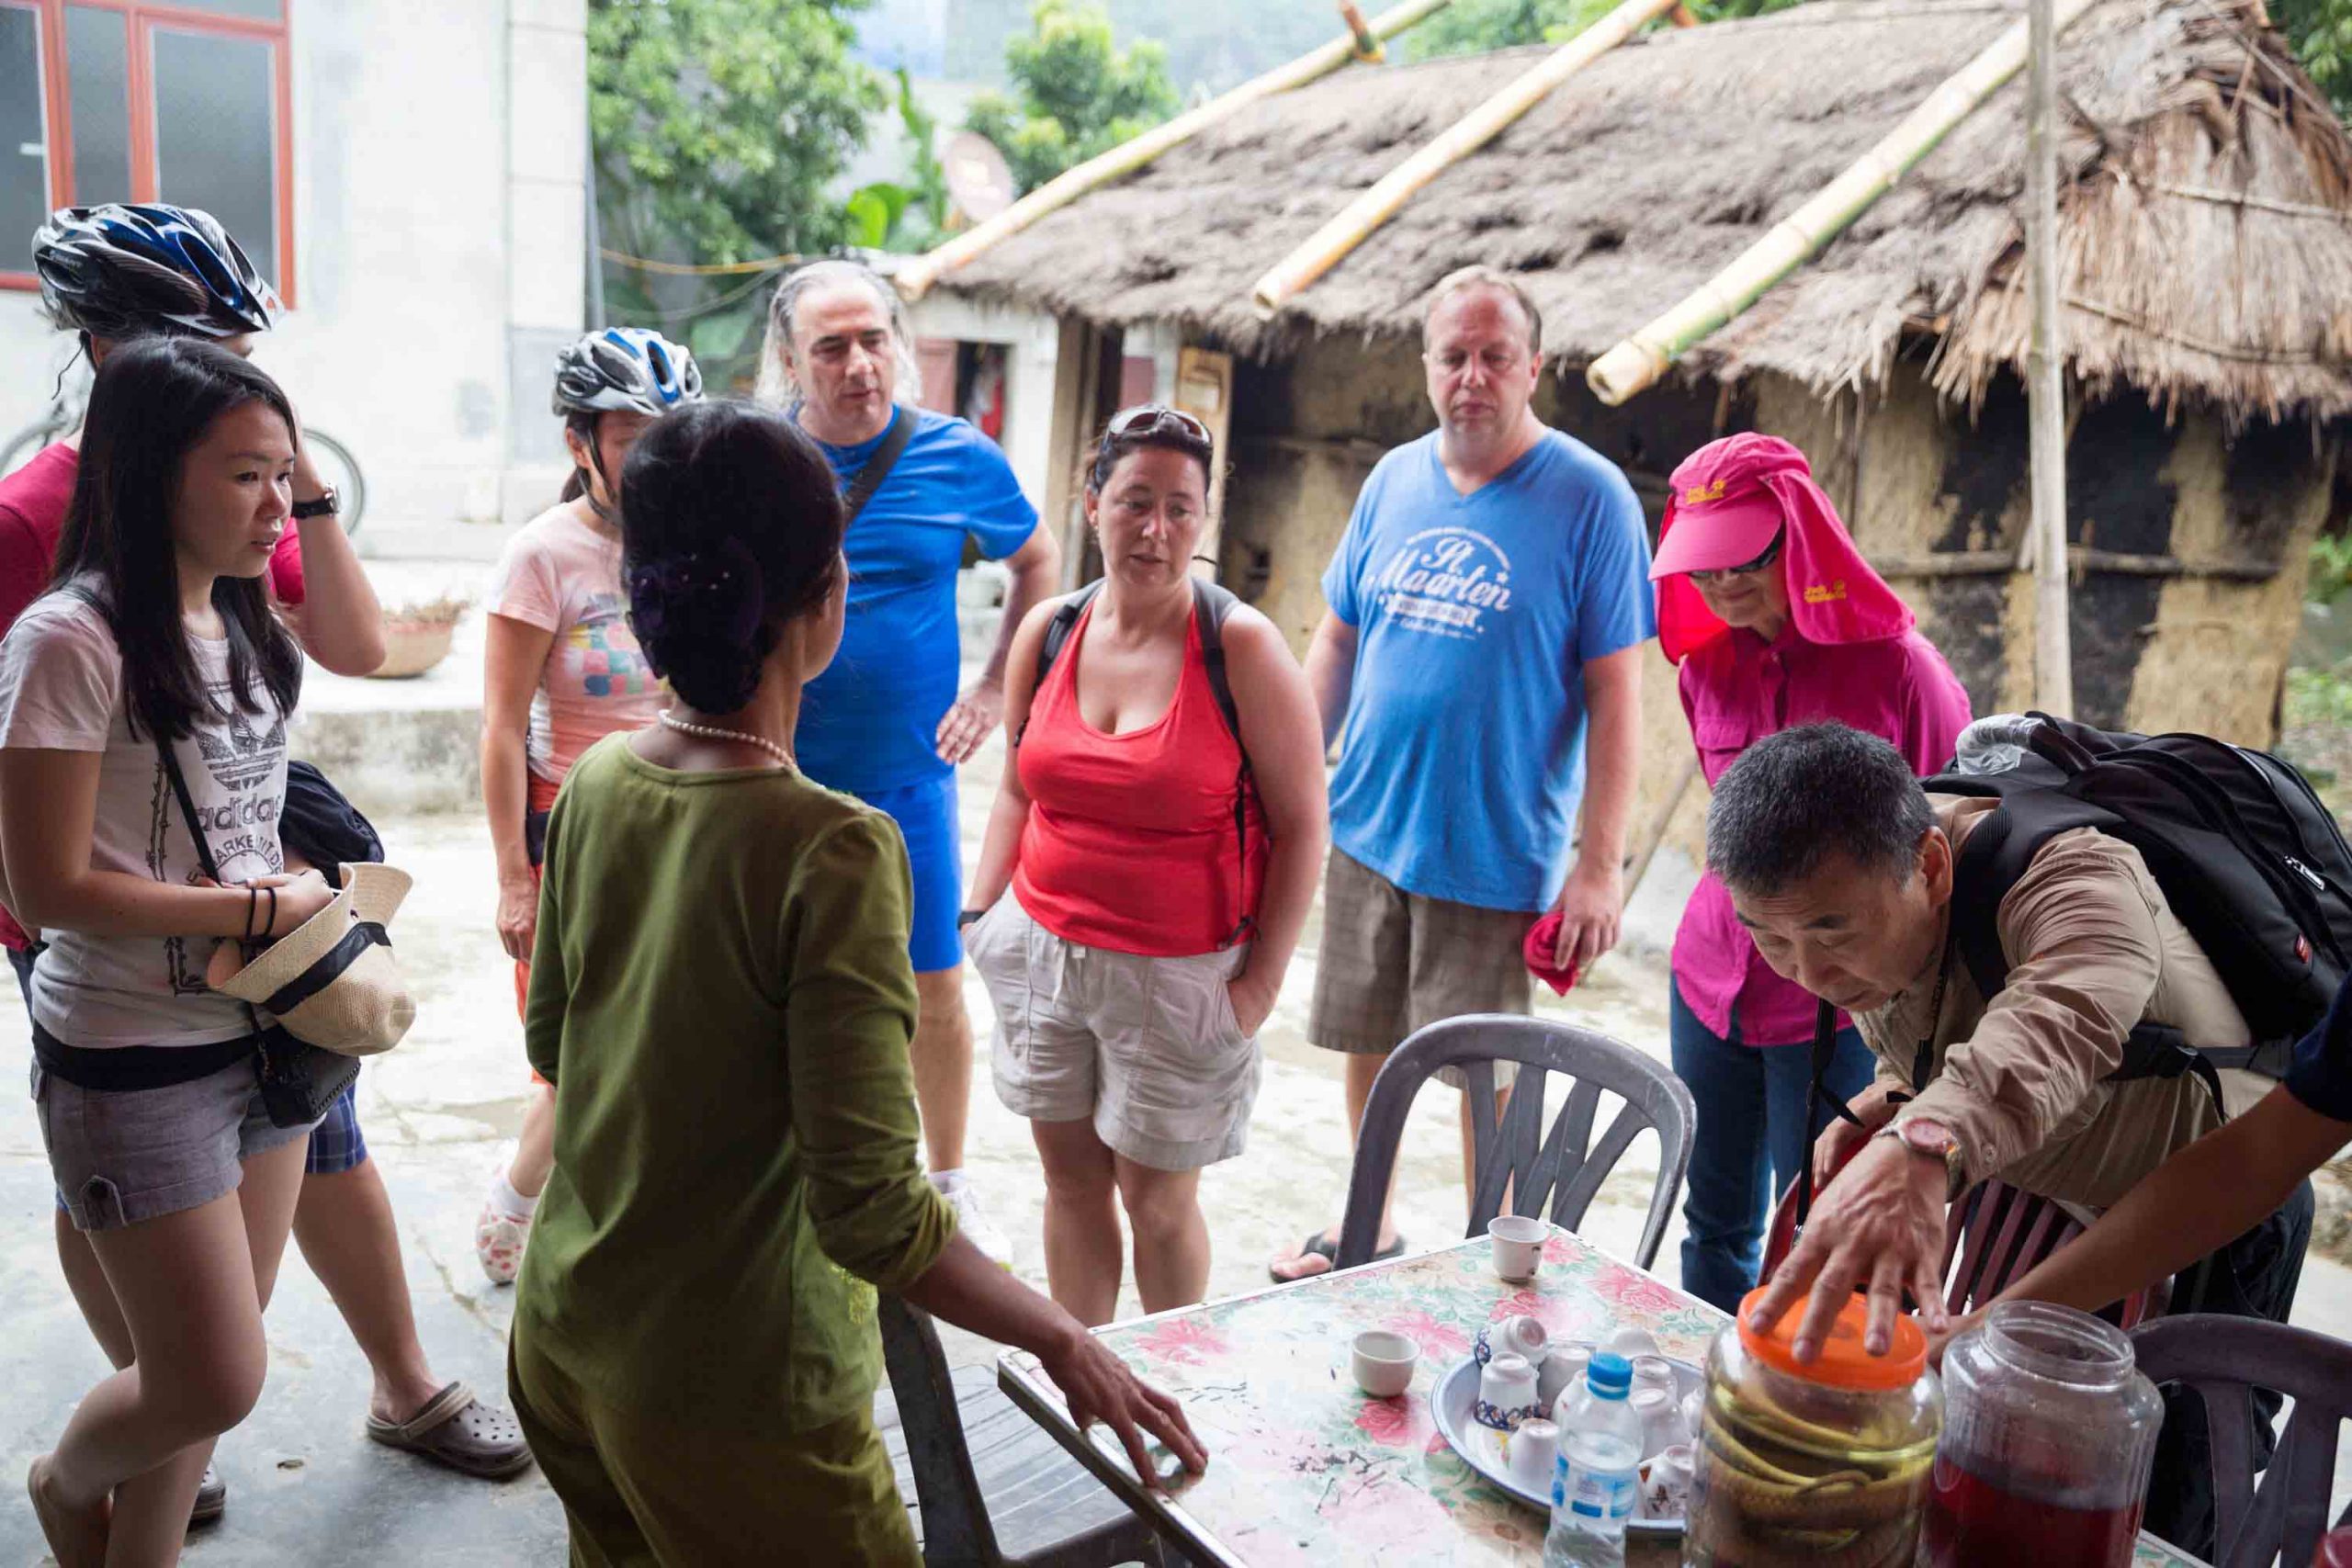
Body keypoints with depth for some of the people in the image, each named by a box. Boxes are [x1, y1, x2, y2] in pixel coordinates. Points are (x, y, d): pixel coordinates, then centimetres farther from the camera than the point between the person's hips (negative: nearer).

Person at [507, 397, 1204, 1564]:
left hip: (564, 1345, 7)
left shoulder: (593, 786, -6)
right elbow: (870, 1213, -26)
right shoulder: (833, 850, -27)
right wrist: (1067, 1346, -15)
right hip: (727, 1401, -7)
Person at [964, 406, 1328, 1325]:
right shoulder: (1047, 631, 2)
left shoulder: (1241, 646, -11)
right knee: (1071, 1177, 15)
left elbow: (1301, 823, -8)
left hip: (1178, 971, -4)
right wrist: (980, 913, 6)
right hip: (1043, 948, 4)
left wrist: (1262, 981, -11)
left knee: (1156, 1196, 7)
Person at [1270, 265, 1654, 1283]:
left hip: (1496, 851, -5)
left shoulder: (1589, 496, -9)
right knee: (1368, 1047, 17)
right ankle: (1369, 1229, 38)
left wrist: (1600, 864, -14)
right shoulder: (1394, 479, 6)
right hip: (1365, 828, 5)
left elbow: (1614, 690, -11)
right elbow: (1336, 641, 13)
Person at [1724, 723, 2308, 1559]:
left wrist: (1923, 1148, -81)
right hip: (2046, 1198, 7)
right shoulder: (1852, 891, -14)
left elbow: (2063, 1018, -62)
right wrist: (1886, 1106, -17)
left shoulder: (2071, 871, -38)